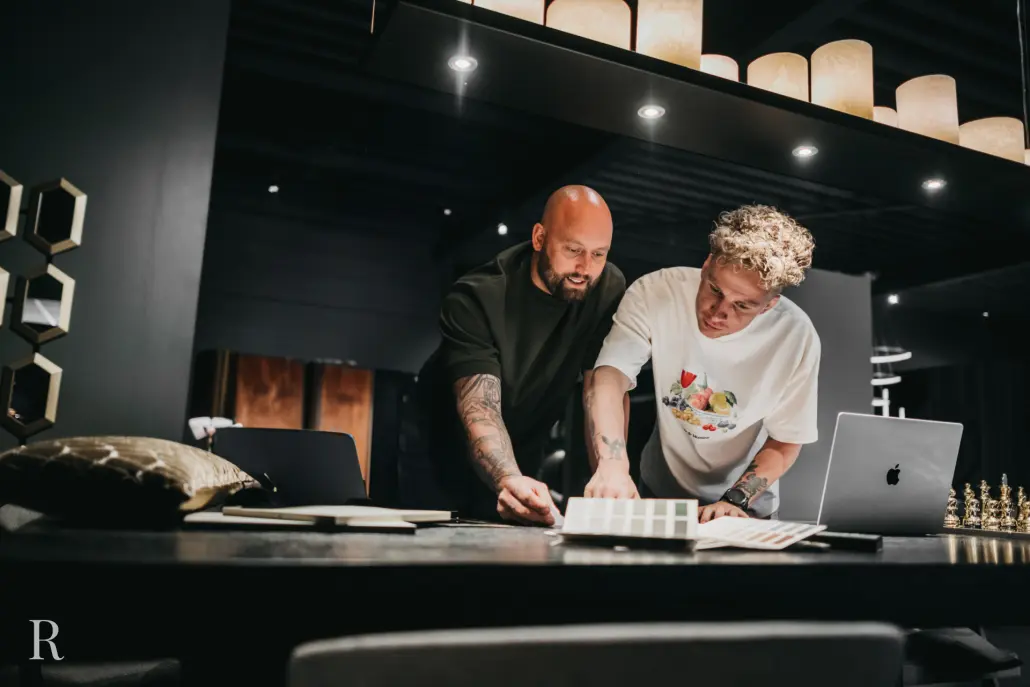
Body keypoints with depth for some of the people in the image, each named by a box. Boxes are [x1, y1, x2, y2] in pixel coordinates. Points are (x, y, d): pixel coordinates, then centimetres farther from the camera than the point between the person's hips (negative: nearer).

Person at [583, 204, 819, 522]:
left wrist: (735, 501, -19)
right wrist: (612, 466, -43)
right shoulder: (654, 293, -19)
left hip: (746, 511, 2)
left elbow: (786, 442, -7)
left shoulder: (796, 337, -18)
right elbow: (606, 382, -28)